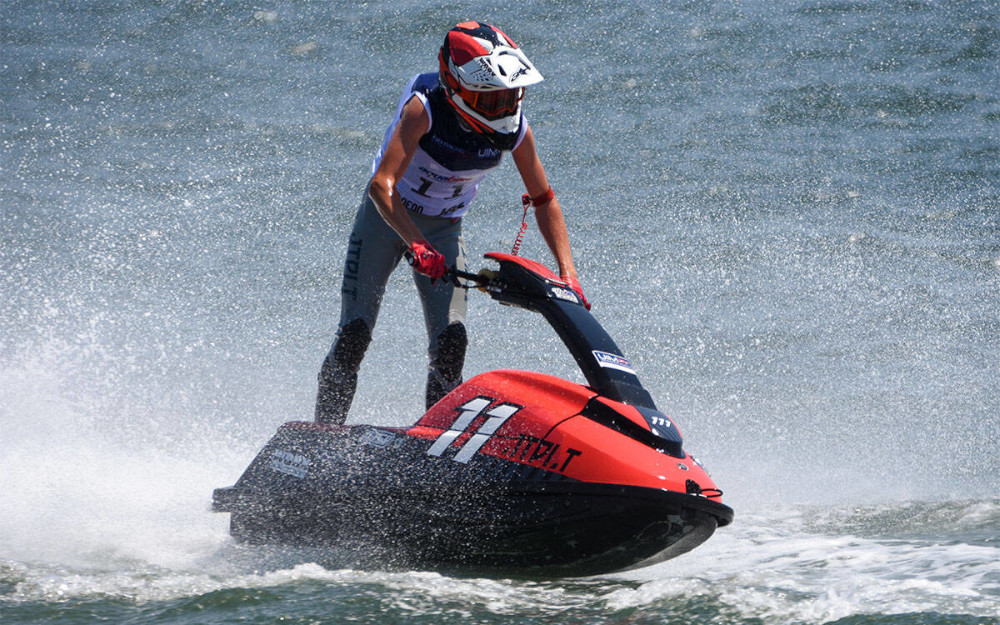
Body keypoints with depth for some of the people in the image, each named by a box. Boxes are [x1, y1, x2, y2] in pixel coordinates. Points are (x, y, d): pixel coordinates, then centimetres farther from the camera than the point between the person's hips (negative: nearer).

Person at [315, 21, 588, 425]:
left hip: (444, 229, 3)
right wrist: (417, 245, -48)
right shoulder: (425, 108, -28)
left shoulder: (515, 131, -16)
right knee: (354, 335, -11)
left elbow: (543, 200, -2)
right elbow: (382, 184, -35)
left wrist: (567, 273, -12)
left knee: (451, 341, -12)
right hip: (387, 216, -3)